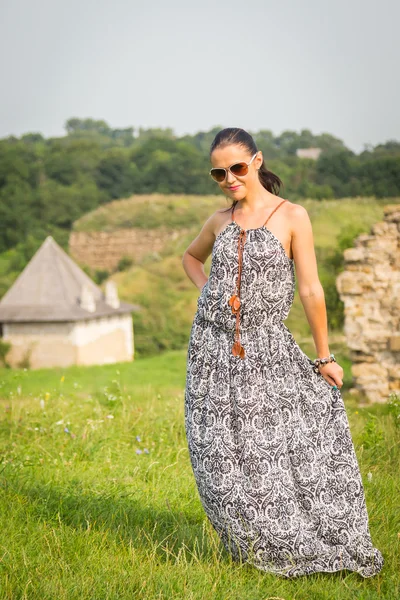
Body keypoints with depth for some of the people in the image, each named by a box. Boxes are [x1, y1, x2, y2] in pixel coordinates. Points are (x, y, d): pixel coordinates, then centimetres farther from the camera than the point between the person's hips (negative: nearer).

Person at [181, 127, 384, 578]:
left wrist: (324, 357, -2)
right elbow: (190, 257, 29)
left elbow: (310, 291, -5)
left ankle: (328, 546, 9)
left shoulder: (292, 217, -5)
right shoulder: (220, 221, 7)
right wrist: (210, 293, 10)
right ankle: (254, 549, 19)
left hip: (268, 350, -3)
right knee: (224, 454, 3)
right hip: (213, 347, 3)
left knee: (305, 439, -8)